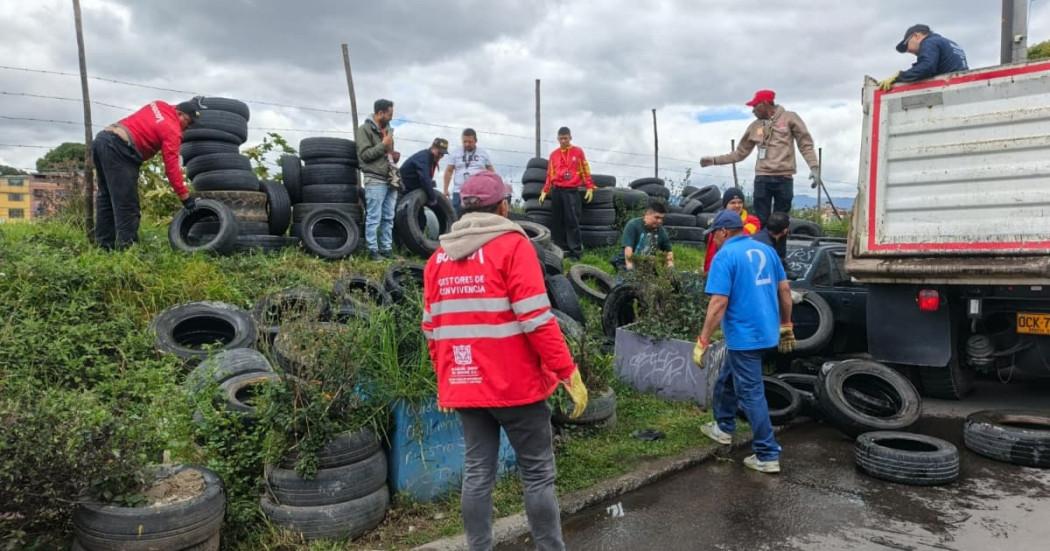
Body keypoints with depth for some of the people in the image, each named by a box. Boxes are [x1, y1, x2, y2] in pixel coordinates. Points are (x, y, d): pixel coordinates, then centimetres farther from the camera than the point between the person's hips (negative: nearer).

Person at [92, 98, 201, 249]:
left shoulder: (159, 105, 16)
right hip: (118, 149, -9)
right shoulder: (172, 131, -5)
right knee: (127, 204, -8)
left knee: (106, 198, 15)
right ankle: (127, 246, -9)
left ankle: (105, 245, 19)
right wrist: (185, 197, -8)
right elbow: (172, 168, -9)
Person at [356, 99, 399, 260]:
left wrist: (394, 155, 10)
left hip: (390, 180, 7)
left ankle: (387, 249, 15)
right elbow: (364, 154, -12)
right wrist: (383, 145, -12)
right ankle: (373, 250, -1)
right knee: (374, 218, -6)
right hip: (375, 180, -7)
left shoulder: (387, 129, 19)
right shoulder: (364, 129, -5)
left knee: (388, 218, 9)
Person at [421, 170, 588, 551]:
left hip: (464, 387, 5)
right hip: (515, 384, -5)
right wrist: (569, 372, -10)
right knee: (537, 474, 6)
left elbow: (432, 329, 10)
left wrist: (444, 380, 20)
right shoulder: (512, 245, -9)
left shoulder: (439, 257, 9)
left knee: (477, 473, 12)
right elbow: (536, 320, -16)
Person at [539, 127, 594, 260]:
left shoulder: (578, 152, 6)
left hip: (571, 191, -3)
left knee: (572, 221, -10)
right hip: (556, 191, 3)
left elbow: (585, 171, 6)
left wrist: (590, 188, 0)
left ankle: (576, 251, -6)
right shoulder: (553, 154, 13)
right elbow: (550, 175, 16)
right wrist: (545, 191, 11)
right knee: (557, 223, 3)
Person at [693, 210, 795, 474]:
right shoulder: (766, 250, 8)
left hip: (744, 336, -8)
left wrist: (702, 342, -17)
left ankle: (768, 456, 8)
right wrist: (786, 326, 21)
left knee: (751, 394, 1)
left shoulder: (725, 256, -14)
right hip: (766, 331, 8)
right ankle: (724, 427, 39)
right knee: (727, 380, 25)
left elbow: (718, 303, -21)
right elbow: (785, 289, 11)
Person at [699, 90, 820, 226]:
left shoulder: (789, 117, 4)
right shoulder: (755, 126, 13)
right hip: (762, 178, 2)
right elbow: (740, 153, 17)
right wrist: (714, 160, 11)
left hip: (784, 178, -2)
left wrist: (814, 167, -11)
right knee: (761, 222, 0)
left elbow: (805, 144, 2)